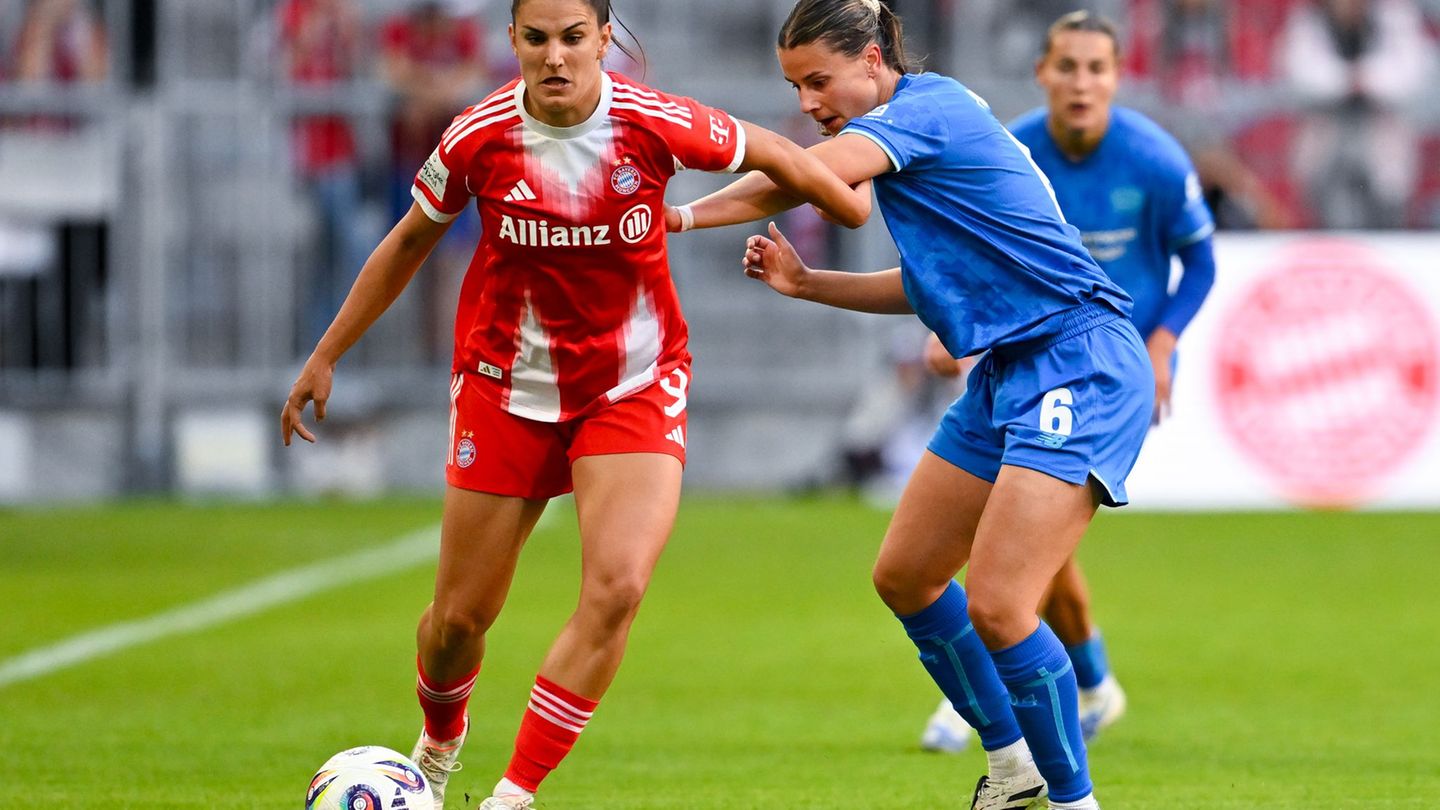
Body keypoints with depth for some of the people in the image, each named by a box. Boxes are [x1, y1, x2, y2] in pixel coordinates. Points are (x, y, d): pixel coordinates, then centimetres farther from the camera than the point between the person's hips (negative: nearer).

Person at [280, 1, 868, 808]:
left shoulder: (655, 124, -16)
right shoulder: (480, 137, -13)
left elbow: (770, 153, 2)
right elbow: (410, 241, 5)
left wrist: (859, 212, 13)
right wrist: (326, 356, 10)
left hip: (635, 390, -1)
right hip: (508, 389, 1)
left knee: (617, 589, -22)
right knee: (460, 616, 5)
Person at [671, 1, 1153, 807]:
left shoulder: (929, 105, -14)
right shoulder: (912, 132, 16)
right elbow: (930, 283, 25)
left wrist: (682, 216, -17)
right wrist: (805, 282, 14)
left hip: (1080, 369, -11)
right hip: (1010, 376, 11)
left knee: (994, 605, -18)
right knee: (905, 576, 16)